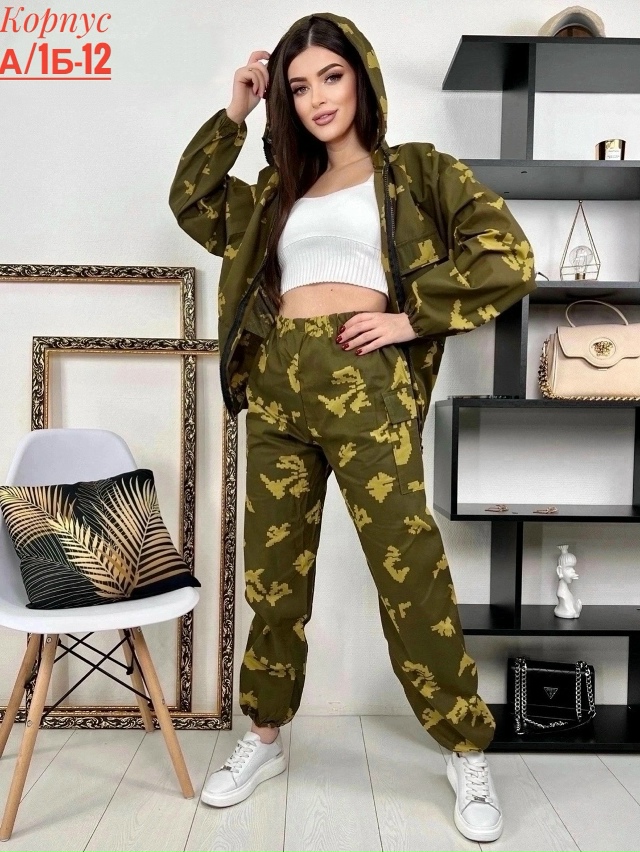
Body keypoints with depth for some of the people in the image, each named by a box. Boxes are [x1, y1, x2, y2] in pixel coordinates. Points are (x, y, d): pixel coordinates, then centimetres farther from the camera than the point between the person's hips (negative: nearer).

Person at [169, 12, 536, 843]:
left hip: (366, 383, -4)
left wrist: (412, 316, -7)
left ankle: (469, 756, 17)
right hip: (277, 385, 5)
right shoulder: (279, 190, 22)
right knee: (275, 570, 10)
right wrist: (234, 113, 22)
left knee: (410, 569, -3)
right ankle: (264, 739, 29)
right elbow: (193, 204, 28)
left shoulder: (417, 169, 9)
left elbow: (507, 258, 0)